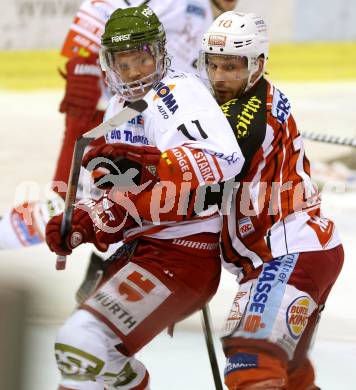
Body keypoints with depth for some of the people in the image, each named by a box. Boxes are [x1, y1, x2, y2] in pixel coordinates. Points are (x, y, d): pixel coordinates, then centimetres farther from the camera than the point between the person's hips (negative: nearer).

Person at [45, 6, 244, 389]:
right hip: (138, 250, 11)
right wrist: (82, 221, 5)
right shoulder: (121, 105, 17)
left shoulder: (176, 92, -15)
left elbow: (223, 158, -34)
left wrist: (147, 163, -44)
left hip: (181, 254, -11)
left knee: (82, 342, -23)